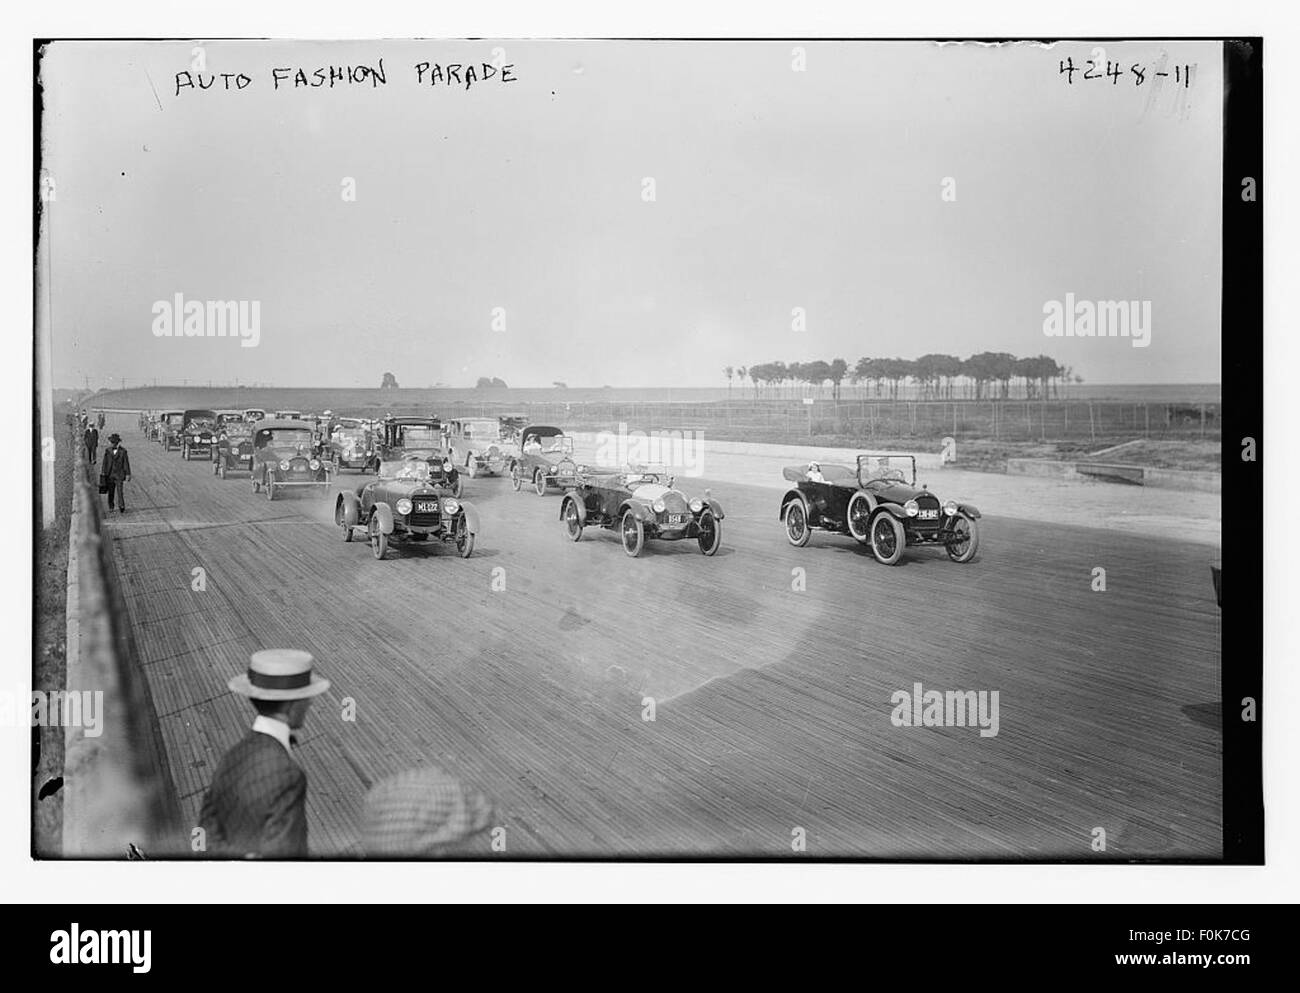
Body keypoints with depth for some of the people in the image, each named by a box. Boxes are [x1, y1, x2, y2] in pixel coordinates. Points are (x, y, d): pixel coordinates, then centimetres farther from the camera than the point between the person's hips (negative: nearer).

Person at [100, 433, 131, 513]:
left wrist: (128, 475, -3)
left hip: (119, 476, -3)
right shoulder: (107, 451, 2)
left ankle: (121, 508, -4)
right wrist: (103, 473, 2)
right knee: (110, 492, 11)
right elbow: (105, 463, 5)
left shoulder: (123, 451, -4)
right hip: (110, 475, 3)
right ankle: (111, 506, 26)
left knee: (120, 492, -9)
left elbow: (126, 464, -2)